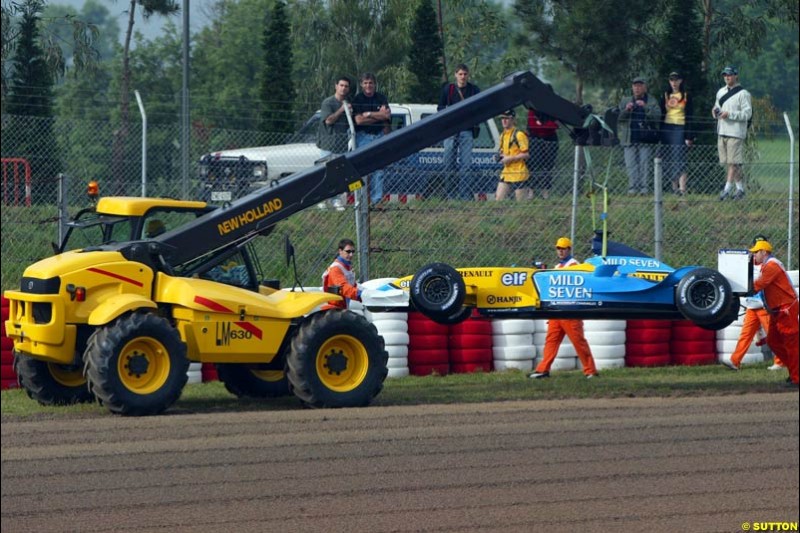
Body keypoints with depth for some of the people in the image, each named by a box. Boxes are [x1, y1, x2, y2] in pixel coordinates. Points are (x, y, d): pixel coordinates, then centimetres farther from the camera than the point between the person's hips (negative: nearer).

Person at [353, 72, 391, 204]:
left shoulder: (381, 98, 10)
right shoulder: (358, 99, 1)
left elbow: (387, 116, -3)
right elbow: (358, 120, -10)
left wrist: (369, 114, -9)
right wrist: (378, 116, -8)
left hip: (379, 135, 3)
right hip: (363, 136, -3)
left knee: (378, 170, 0)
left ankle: (377, 199, 2)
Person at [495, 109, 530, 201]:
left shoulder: (519, 135, -11)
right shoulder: (503, 135, 15)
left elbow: (526, 154, -16)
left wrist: (510, 158, -17)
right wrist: (501, 156, 6)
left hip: (518, 174, -8)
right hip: (506, 173, 8)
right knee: (498, 199, -2)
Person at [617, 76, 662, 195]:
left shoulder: (652, 102, 10)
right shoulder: (625, 102, 19)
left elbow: (657, 116, -5)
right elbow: (618, 119, 11)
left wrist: (646, 108, -17)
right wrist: (626, 110, -8)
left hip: (646, 139, -2)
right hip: (630, 139, 2)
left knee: (645, 164, -8)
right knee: (631, 165, -4)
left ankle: (644, 187, -7)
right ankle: (633, 187, -3)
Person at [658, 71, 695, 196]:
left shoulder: (686, 96, 1)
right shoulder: (665, 95, 14)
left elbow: (690, 116, -2)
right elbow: (661, 113, 15)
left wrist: (689, 136, -8)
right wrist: (659, 133, 8)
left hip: (680, 128, -5)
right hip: (667, 128, 5)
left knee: (679, 158, -15)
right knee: (669, 160, 4)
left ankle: (682, 188, -20)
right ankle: (674, 186, 11)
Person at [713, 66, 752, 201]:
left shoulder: (743, 94, -6)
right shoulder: (721, 92, 17)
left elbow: (747, 113, -12)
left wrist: (729, 114, -20)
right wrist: (715, 112, 3)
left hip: (736, 133, -7)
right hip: (722, 132, 8)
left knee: (733, 162, -9)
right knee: (729, 163, 9)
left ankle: (727, 189, -13)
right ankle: (740, 188, 17)